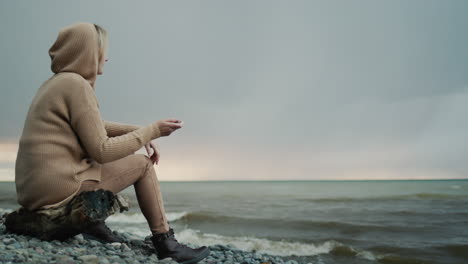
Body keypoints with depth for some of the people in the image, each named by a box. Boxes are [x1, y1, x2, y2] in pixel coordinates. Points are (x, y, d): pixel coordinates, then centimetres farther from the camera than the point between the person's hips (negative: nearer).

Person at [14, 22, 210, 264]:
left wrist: (140, 132, 10)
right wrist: (152, 131, -9)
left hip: (35, 188, 9)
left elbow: (95, 126, 21)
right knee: (142, 164, 3)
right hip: (58, 189, -9)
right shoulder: (76, 84, -15)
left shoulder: (55, 83, 15)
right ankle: (165, 242, 8)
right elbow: (102, 151, -16)